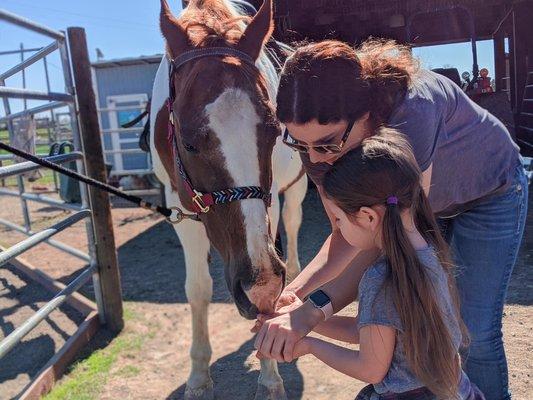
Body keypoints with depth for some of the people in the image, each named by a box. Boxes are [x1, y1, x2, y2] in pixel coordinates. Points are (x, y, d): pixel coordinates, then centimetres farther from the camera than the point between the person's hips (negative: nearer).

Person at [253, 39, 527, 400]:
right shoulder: (318, 134, -25)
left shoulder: (410, 111, -44)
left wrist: (314, 308, -51)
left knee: (477, 333, 0)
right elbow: (347, 234, -20)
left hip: (491, 192, -4)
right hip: (424, 199, 5)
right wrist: (295, 290, -37)